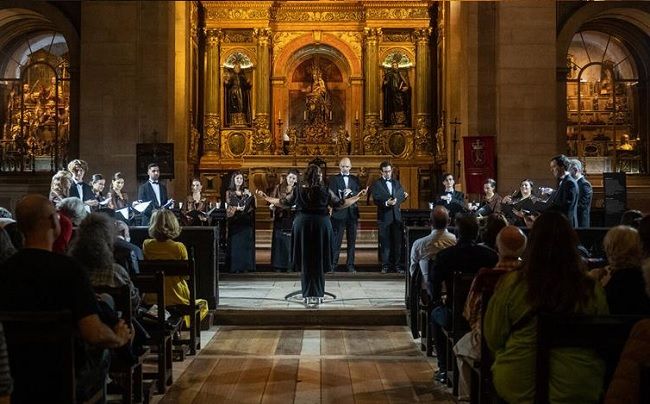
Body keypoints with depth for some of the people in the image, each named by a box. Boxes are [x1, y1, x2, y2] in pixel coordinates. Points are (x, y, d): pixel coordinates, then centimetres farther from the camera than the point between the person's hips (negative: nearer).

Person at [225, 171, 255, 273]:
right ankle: (235, 267, -4)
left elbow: (251, 206, 8)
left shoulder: (246, 191, 13)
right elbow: (228, 207, -1)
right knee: (235, 243, -5)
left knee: (246, 242, -1)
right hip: (234, 220, -2)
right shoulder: (229, 192, 6)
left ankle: (245, 266, 2)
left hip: (245, 220, 2)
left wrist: (250, 197, -10)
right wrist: (237, 208, -19)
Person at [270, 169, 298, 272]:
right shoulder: (279, 187, 8)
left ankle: (289, 266, 5)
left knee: (290, 241, -2)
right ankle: (278, 266, 5)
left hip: (292, 219, -1)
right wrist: (272, 205, -13)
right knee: (279, 240, 1)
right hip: (280, 218, 1)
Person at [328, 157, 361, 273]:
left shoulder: (355, 179, 13)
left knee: (352, 240, 6)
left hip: (352, 213, 3)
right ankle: (332, 264, 2)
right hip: (339, 213, -3)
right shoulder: (334, 179, 3)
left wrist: (351, 192, -13)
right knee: (336, 240, -2)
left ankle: (350, 265, 12)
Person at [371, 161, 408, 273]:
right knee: (385, 243, 0)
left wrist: (404, 196, -3)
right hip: (384, 217, -4)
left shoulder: (396, 183, 15)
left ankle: (396, 265, 9)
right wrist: (386, 203, -26)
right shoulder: (377, 184, 0)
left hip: (396, 216, 4)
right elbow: (376, 200, -10)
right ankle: (385, 266, 6)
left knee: (397, 242, 3)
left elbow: (400, 198, 19)